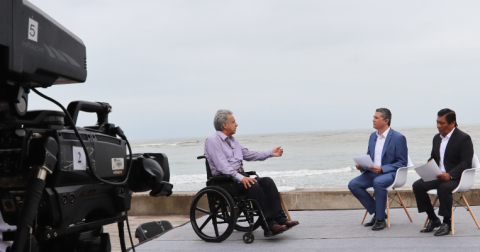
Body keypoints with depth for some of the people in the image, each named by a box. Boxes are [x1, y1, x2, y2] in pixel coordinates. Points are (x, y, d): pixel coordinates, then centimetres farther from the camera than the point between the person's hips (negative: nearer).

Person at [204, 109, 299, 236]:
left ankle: (280, 218, -22)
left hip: (240, 176, 8)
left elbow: (248, 155, 29)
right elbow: (222, 166, -18)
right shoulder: (213, 141, -6)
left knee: (267, 181, -15)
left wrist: (270, 153, 22)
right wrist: (240, 178, -29)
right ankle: (268, 225, -31)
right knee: (253, 185, -31)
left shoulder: (232, 140, 22)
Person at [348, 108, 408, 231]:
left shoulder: (398, 138, -7)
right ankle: (376, 212, 0)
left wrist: (382, 169, -22)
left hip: (390, 173, -7)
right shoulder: (373, 136, 14)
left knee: (378, 182, -39)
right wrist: (362, 165, -2)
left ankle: (380, 220, -22)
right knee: (353, 184, -16)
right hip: (373, 172, 7)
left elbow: (402, 163, -10)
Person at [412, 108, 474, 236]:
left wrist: (450, 175, -31)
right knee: (417, 185, -17)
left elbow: (466, 163, -16)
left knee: (443, 187, -37)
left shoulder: (464, 138, -8)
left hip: (456, 177, -7)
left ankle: (447, 223, -19)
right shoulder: (437, 138, 16)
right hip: (438, 175, 7)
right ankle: (433, 219, -3)